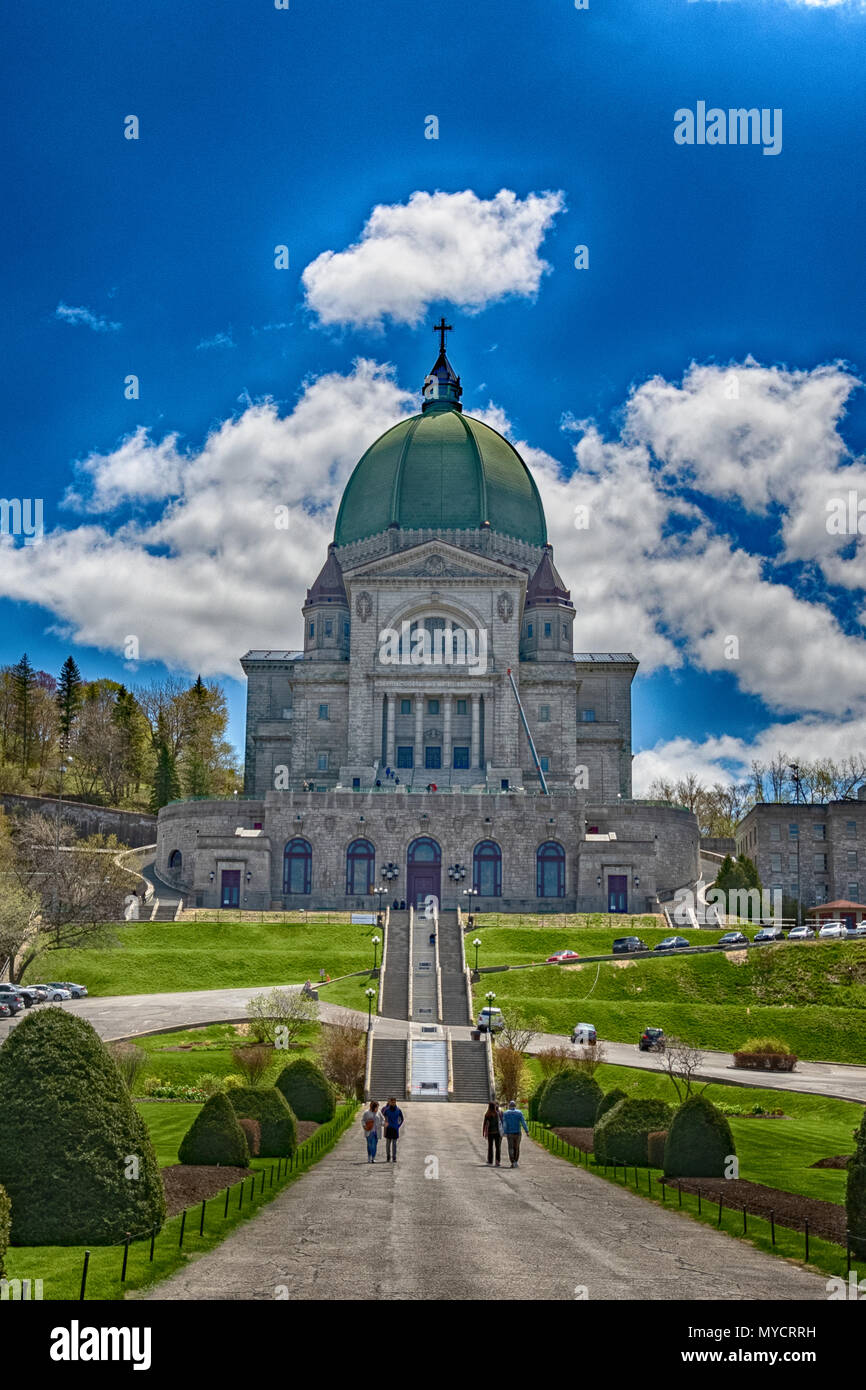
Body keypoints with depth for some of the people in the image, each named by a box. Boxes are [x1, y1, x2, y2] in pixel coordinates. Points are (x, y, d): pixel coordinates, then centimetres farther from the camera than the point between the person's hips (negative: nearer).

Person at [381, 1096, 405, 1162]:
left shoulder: (398, 1110, -1)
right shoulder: (386, 1110, -3)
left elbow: (401, 1119, 12)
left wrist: (398, 1126, 3)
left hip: (395, 1129, 0)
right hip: (388, 1129, 0)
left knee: (394, 1143, 0)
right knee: (388, 1143, 2)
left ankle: (394, 1158, 3)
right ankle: (388, 1157, 11)